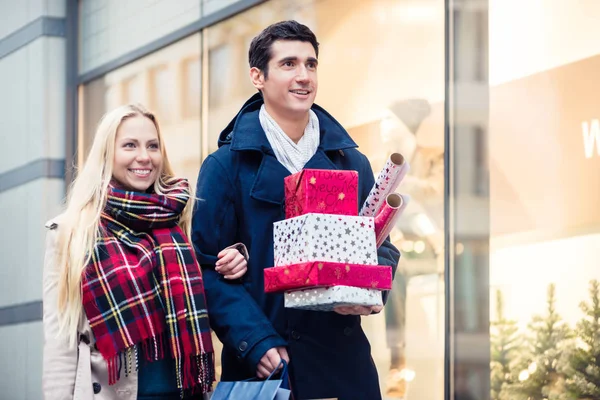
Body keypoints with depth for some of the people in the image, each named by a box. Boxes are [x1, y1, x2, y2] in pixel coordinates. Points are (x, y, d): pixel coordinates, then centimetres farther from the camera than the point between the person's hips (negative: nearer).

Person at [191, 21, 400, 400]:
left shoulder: (352, 163, 10)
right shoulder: (226, 165, -2)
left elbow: (380, 244, 14)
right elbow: (209, 266, -6)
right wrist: (256, 342, -18)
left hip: (342, 357, 4)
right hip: (261, 364, -4)